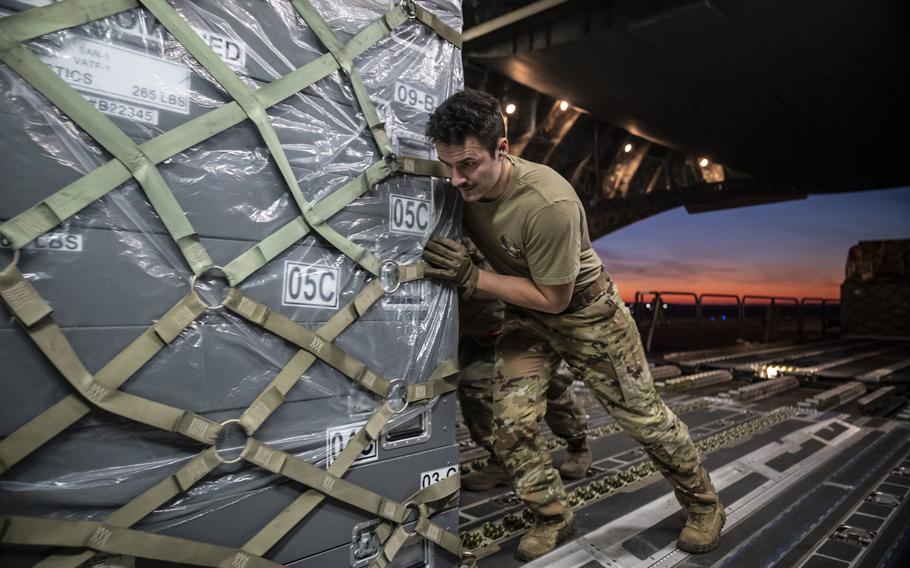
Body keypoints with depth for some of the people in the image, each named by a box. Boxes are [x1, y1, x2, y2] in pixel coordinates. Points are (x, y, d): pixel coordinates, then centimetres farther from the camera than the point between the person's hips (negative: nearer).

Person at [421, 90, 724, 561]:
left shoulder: (549, 204, -37)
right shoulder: (462, 186, -18)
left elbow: (553, 299, -26)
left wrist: (471, 277, -30)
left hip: (586, 312, -5)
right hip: (524, 315, 5)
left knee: (644, 416, 9)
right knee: (510, 427, -6)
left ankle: (704, 505, 35)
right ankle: (552, 519, 19)